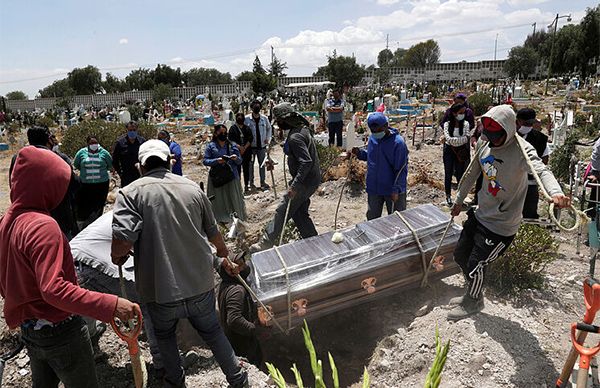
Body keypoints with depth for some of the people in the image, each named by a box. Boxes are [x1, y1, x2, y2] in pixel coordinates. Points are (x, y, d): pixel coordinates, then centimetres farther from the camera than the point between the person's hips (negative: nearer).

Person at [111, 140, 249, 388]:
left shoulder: (130, 193, -7)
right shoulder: (192, 188, 3)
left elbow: (122, 241, -20)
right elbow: (214, 234, 13)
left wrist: (117, 258, 6)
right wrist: (225, 259, 32)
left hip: (160, 293, -2)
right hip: (200, 287, 2)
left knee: (164, 335, 28)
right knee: (212, 332, 24)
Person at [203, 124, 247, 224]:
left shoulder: (233, 145, 7)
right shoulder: (211, 146, 1)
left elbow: (240, 161, 9)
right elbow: (205, 161, -3)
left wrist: (236, 158, -14)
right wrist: (217, 161, -19)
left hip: (231, 176, 2)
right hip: (217, 177, -2)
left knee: (234, 199, 4)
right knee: (219, 201, 2)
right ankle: (221, 219, 12)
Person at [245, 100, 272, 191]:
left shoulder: (264, 118, 2)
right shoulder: (247, 119, -6)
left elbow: (269, 128, 17)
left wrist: (268, 138, 6)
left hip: (262, 145, 2)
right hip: (251, 146, -2)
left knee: (262, 164, 8)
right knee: (251, 164, 6)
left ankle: (263, 182, 19)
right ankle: (251, 182, 16)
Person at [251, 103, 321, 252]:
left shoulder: (295, 137, -23)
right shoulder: (303, 128, 8)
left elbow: (306, 162, -31)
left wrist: (294, 186, -32)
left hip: (305, 182, -10)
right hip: (311, 179, 10)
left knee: (282, 212, -3)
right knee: (300, 213, 16)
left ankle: (265, 244, 6)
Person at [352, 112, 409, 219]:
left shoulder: (398, 142, -18)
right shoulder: (372, 139, 0)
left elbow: (402, 169, -17)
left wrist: (396, 189, -22)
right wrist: (360, 153, -3)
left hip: (392, 190, -5)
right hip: (373, 189, 5)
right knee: (372, 218, 18)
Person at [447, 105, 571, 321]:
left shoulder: (522, 150, -21)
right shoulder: (485, 146, -2)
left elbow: (540, 170, -41)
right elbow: (471, 174, 12)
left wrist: (556, 192, -62)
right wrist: (459, 201, 22)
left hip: (501, 226, -7)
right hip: (481, 215, 7)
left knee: (475, 266, 0)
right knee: (460, 255, 18)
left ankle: (474, 303, 31)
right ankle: (472, 293, 45)